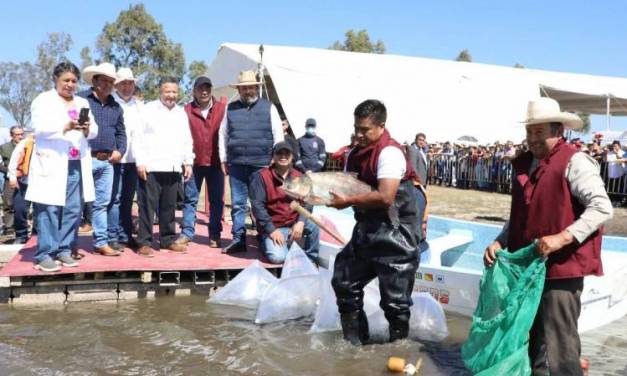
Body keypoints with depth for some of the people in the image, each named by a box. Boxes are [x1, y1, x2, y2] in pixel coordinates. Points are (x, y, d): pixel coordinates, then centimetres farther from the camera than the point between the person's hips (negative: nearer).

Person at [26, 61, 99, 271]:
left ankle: (64, 250, 12)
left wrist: (87, 129, -12)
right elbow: (39, 128, -10)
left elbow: (94, 131, 12)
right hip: (51, 164, -5)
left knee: (73, 210, 3)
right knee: (49, 210, -7)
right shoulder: (43, 100, 5)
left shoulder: (82, 103, 20)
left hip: (76, 165, 5)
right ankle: (44, 255, -4)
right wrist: (66, 127, -25)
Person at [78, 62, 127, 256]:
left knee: (102, 203, 8)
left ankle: (101, 242, 13)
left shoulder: (116, 106, 18)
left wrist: (120, 151, 5)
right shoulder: (81, 99, 1)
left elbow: (121, 132, 22)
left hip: (108, 161, 5)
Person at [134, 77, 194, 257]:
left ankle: (168, 239, 19)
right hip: (151, 167, -5)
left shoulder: (181, 113, 17)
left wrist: (188, 162, 11)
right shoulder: (148, 109, 1)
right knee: (147, 206, -3)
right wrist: (140, 162, -11)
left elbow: (187, 140, 19)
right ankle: (144, 242, 2)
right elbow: (138, 137, -3)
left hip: (174, 168, 5)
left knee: (169, 206, 10)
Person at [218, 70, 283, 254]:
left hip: (262, 165, -2)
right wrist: (224, 160, 10)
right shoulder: (230, 109, 11)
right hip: (237, 165, 2)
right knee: (237, 204, 5)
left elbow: (278, 135, 5)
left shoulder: (268, 107, 6)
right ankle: (238, 240, 13)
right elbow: (223, 135, 13)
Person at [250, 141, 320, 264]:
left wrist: (301, 222, -19)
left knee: (313, 226, -24)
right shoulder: (261, 176, -9)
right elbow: (257, 205, -14)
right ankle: (266, 241, 12)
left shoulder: (299, 177, 5)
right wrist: (271, 230, -19)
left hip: (294, 223, 4)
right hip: (273, 227, -3)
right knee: (278, 257, -24)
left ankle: (311, 260, -2)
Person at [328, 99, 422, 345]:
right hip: (367, 229, 9)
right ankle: (354, 341, 31)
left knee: (394, 297, -1)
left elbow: (385, 197, -28)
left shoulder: (390, 152, -18)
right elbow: (347, 188, 13)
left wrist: (348, 202, -20)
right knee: (344, 281, 15)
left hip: (395, 233, -9)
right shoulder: (355, 154, 9)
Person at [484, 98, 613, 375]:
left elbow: (602, 207, -16)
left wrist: (562, 238, -25)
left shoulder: (574, 162, -8)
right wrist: (500, 242, 6)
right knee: (530, 342, 17)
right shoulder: (523, 164, 13)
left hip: (561, 269, -7)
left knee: (558, 350, -4)